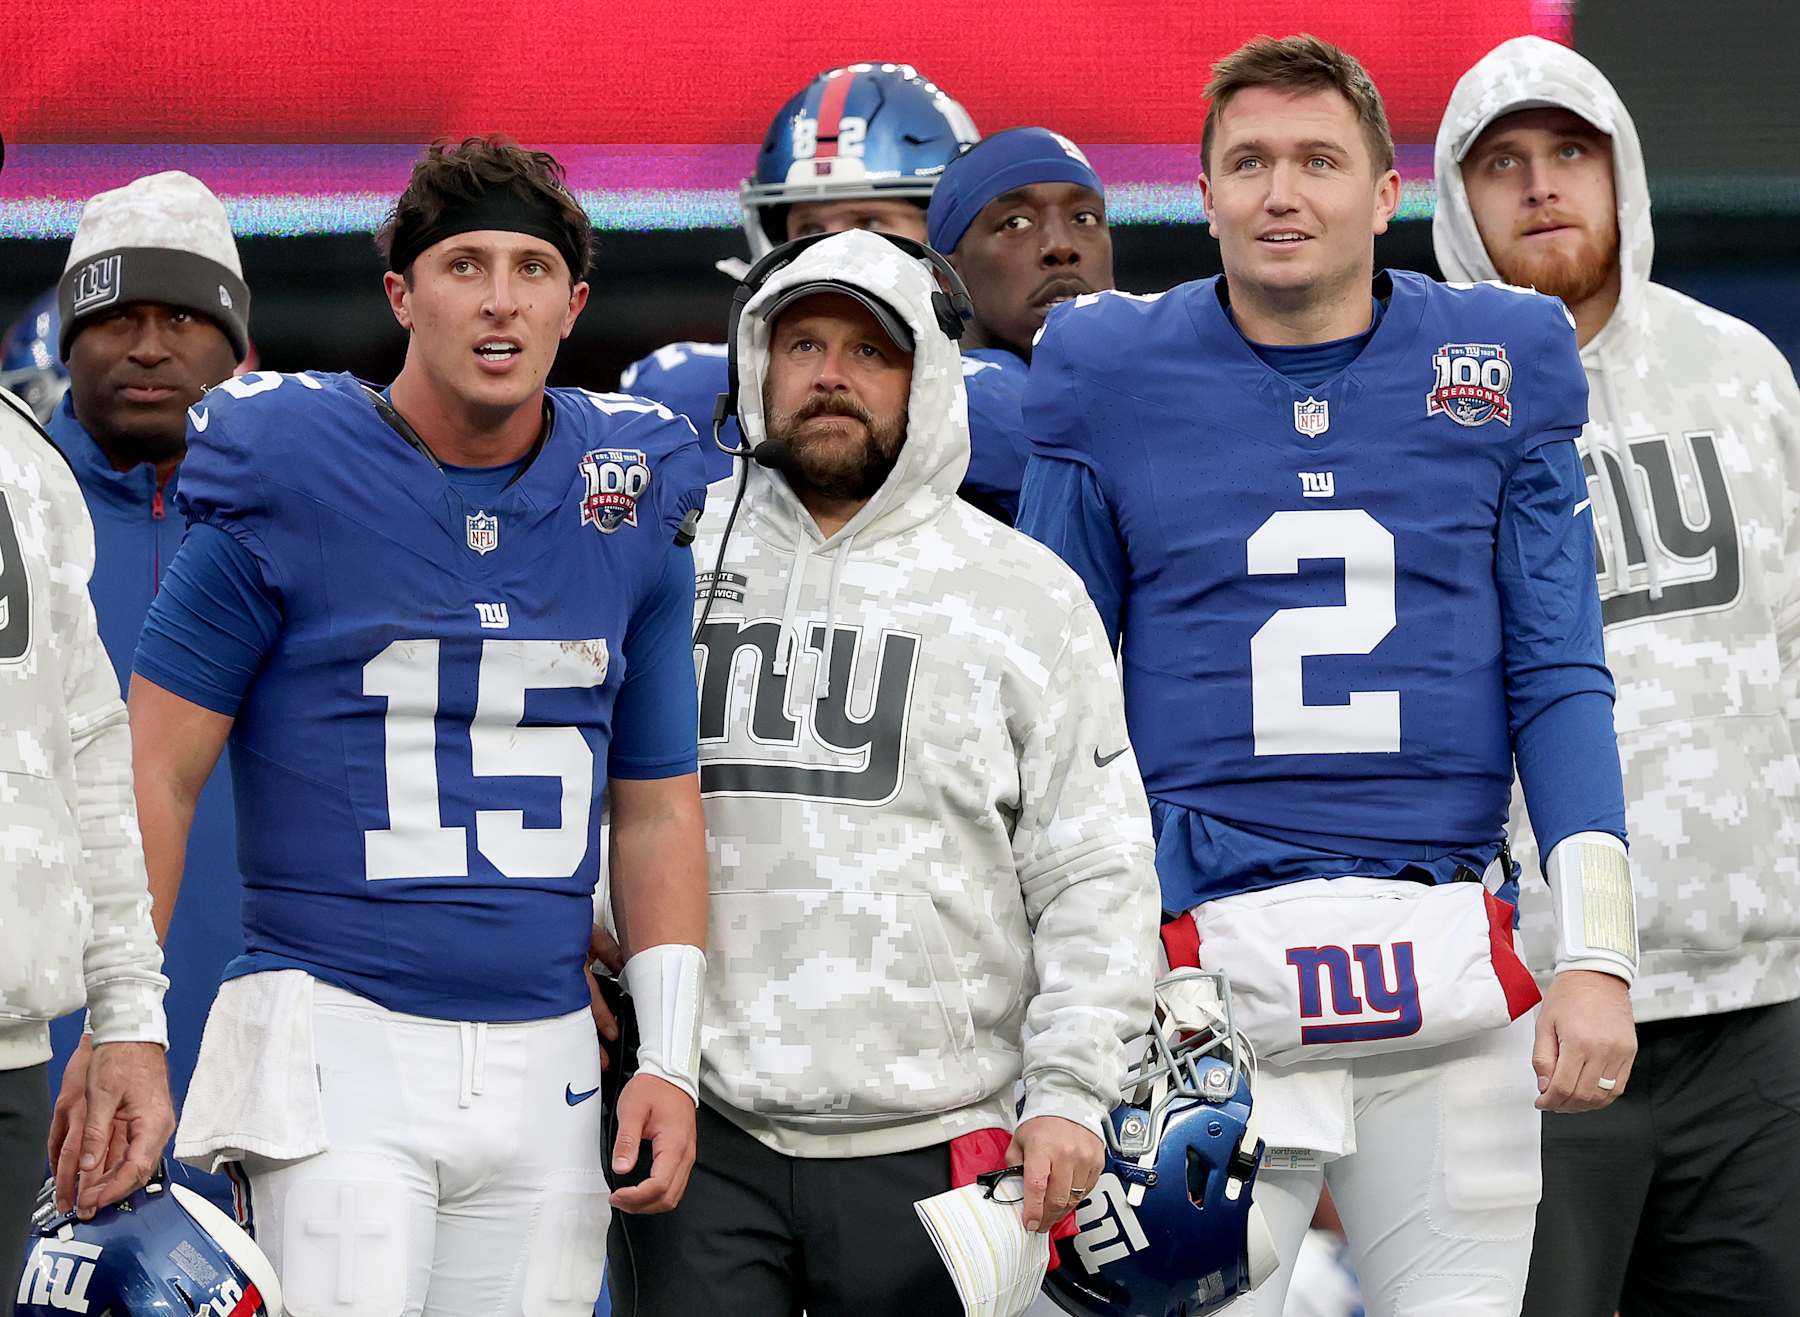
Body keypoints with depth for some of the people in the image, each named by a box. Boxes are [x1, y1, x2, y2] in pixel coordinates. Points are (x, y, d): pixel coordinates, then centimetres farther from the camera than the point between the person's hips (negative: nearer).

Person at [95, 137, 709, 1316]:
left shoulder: (630, 510, 8)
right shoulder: (287, 485, -5)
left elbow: (659, 809, 15)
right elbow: (155, 774, -2)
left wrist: (672, 1059, 7)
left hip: (543, 1063, 4)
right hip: (339, 1041, -4)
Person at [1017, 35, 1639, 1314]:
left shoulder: (1500, 370, 7)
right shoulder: (1113, 379, 5)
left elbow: (1557, 683, 6)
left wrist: (1598, 955, -3)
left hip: (1454, 964, 1)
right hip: (1208, 955, -1)